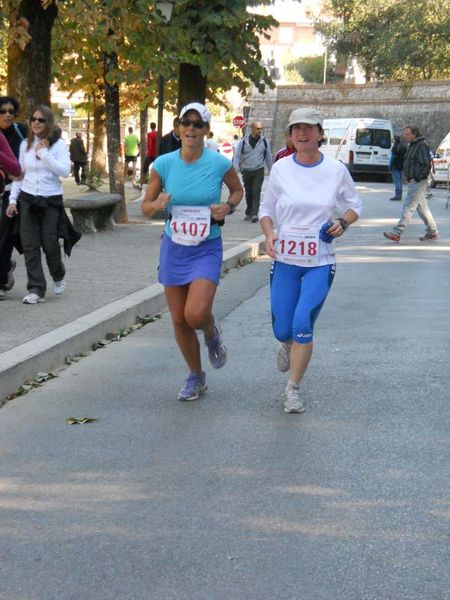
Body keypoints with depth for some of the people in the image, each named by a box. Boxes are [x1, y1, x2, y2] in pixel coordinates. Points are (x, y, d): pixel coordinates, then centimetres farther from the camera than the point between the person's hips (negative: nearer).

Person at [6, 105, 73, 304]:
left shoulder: (59, 145, -4)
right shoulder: (25, 144, 6)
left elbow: (65, 171, -16)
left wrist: (45, 153, -18)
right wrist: (12, 199, 4)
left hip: (51, 200, -3)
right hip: (28, 199, 3)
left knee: (50, 244, 0)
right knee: (30, 245, -2)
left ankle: (58, 275, 30)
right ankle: (36, 290, 2)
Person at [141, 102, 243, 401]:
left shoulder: (219, 163, -10)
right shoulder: (163, 164, -5)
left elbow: (238, 189, 11)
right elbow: (146, 205, 4)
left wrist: (228, 207, -10)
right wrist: (157, 204, -19)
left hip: (206, 250, -3)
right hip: (173, 248, 3)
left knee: (196, 314, -20)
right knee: (179, 320, 8)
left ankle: (212, 333, 19)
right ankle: (196, 377, 29)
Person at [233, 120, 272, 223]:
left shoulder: (264, 141, 2)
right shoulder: (244, 141, 0)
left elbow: (268, 157, 10)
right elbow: (237, 155, 2)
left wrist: (271, 171, 12)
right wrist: (236, 168, -13)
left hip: (259, 172, -1)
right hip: (246, 172, 1)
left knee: (256, 192, -14)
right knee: (248, 193, 11)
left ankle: (254, 214, -18)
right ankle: (248, 213, 24)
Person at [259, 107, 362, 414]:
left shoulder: (336, 170, -3)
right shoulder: (281, 168, -2)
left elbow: (354, 206, 11)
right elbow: (266, 209, 9)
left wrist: (343, 222, -11)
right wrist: (269, 234, -11)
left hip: (320, 262, -1)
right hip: (285, 260, 2)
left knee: (302, 325, -13)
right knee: (282, 330, 5)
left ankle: (294, 388, 6)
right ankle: (288, 345, 45)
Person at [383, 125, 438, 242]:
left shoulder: (421, 147, -14)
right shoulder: (412, 146, 16)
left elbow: (426, 165, -19)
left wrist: (417, 178, -19)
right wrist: (407, 176, 14)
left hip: (418, 183, -10)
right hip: (413, 182, 10)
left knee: (408, 207, -11)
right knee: (422, 208, 13)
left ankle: (397, 233, -14)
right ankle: (432, 232, 20)